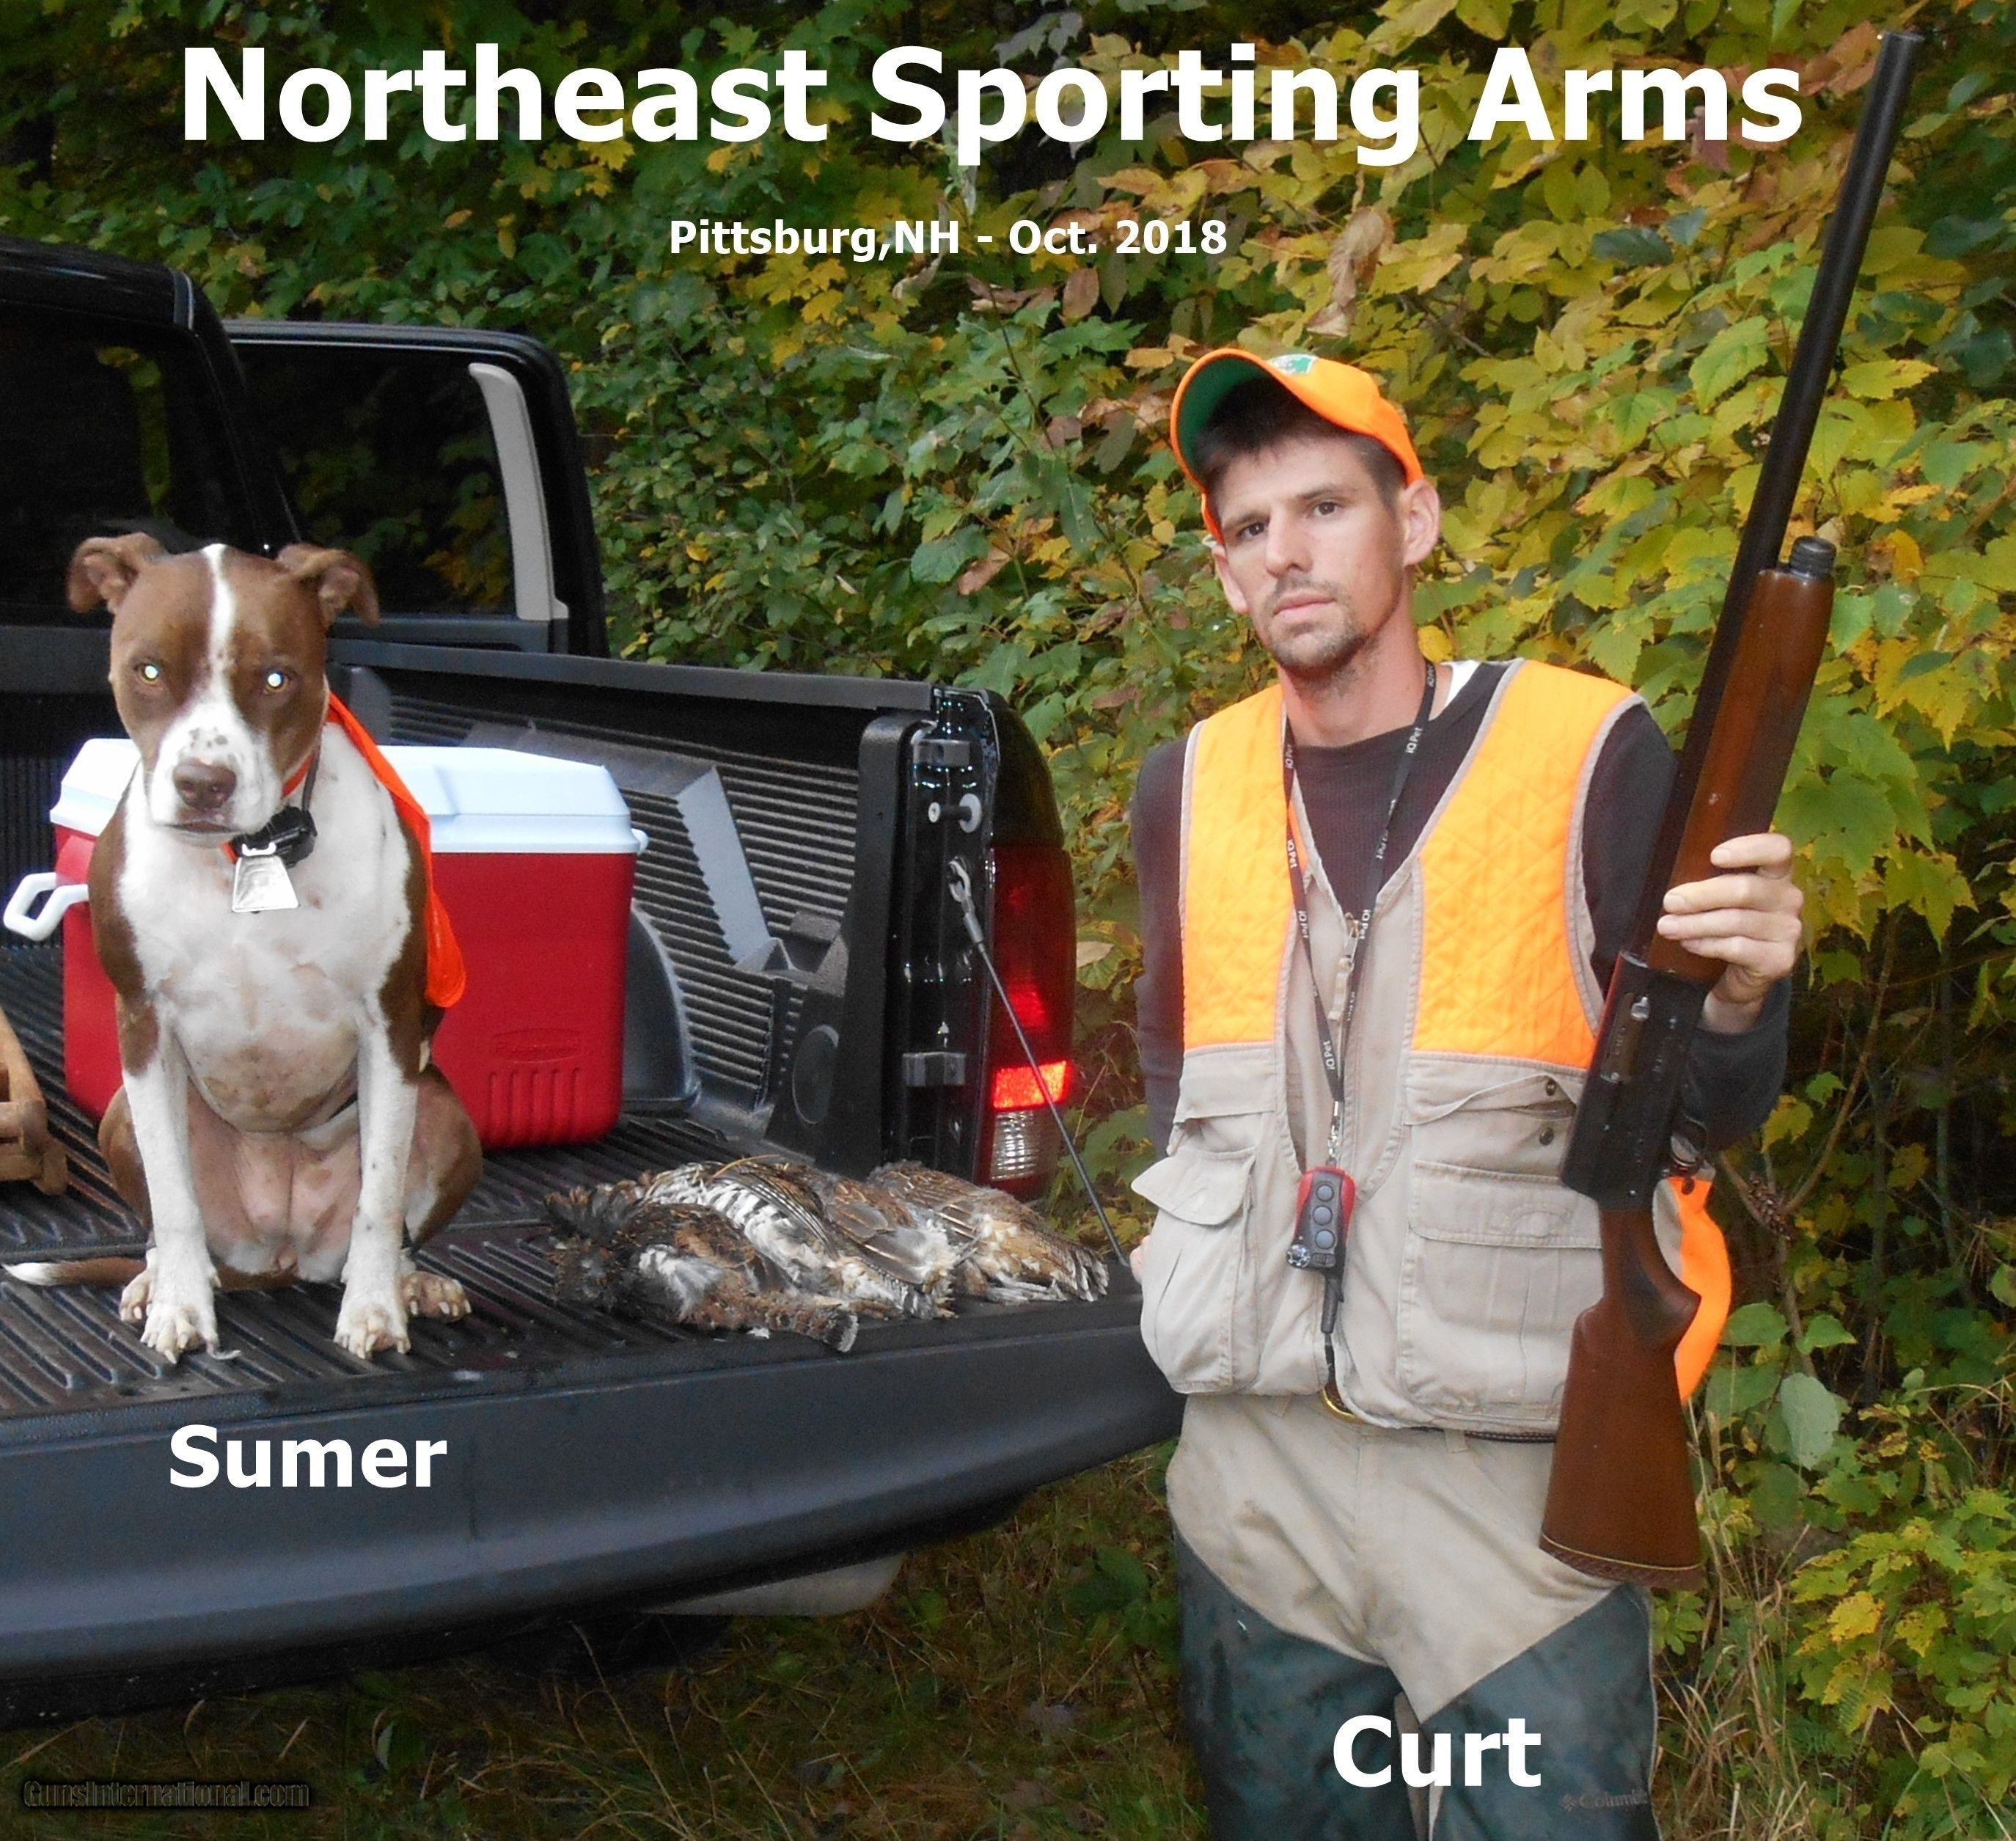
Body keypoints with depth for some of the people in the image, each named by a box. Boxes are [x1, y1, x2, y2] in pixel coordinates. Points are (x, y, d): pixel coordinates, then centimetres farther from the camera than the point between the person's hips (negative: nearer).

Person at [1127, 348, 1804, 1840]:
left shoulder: (1588, 751, -6)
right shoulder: (1190, 787, 6)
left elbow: (1711, 1117, -4)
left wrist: (1739, 997, -25)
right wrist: (1202, 1247, 9)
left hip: (1516, 1457, -4)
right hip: (1257, 1463, 4)